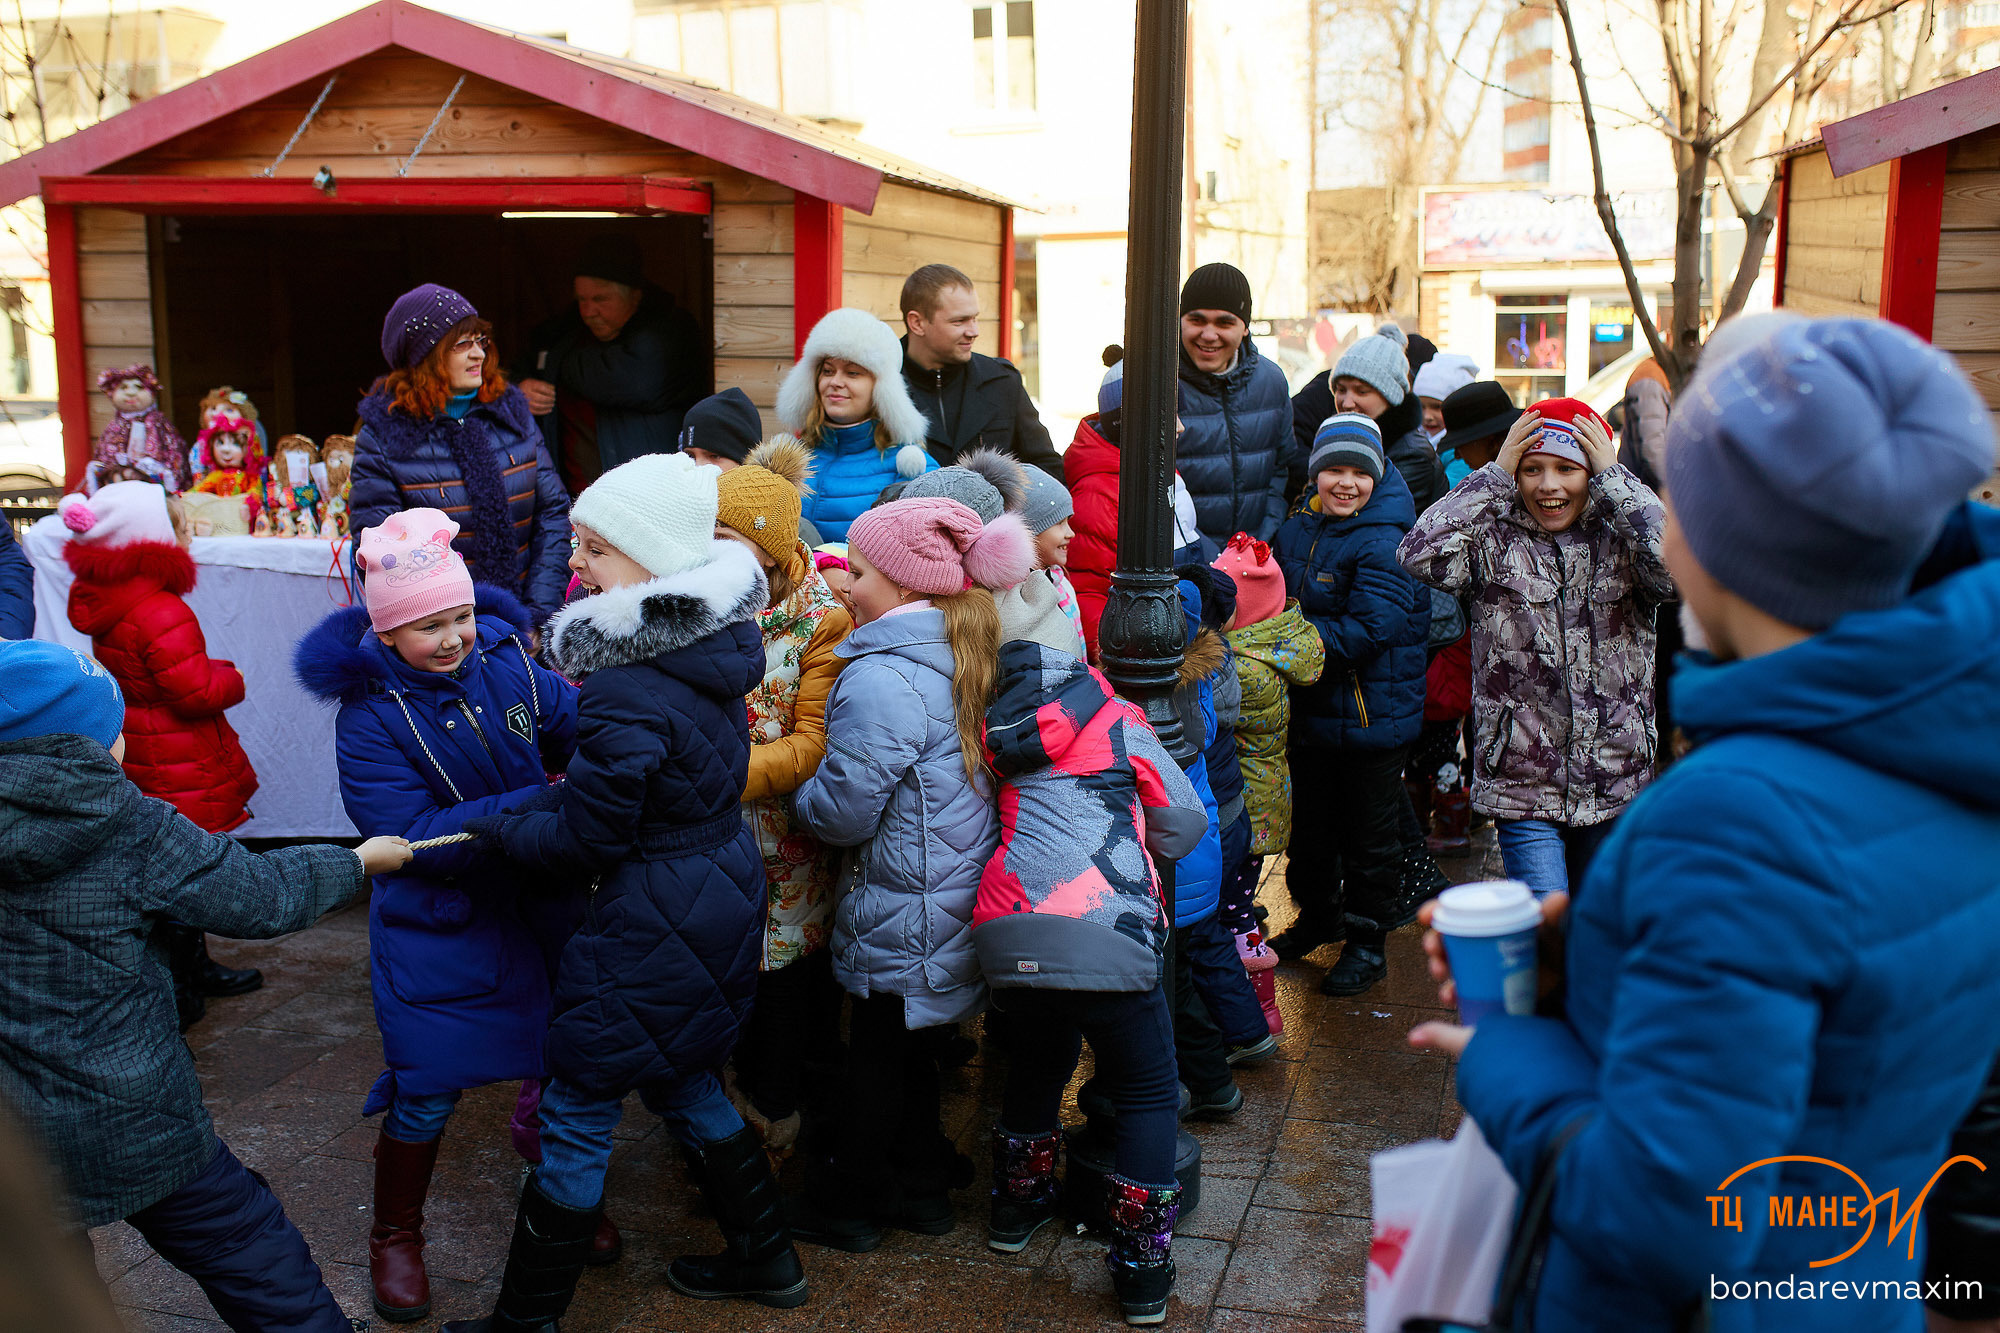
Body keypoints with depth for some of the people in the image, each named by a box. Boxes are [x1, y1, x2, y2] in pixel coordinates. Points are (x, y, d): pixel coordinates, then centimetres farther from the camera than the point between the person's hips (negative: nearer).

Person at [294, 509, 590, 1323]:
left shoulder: (504, 661, -8)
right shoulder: (369, 715, -18)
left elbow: (579, 728, 0)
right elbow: (417, 836, -25)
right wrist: (544, 807, -32)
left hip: (534, 910, 4)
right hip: (435, 930, -4)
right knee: (424, 1097, 5)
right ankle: (395, 1236, 33)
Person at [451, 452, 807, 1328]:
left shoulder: (628, 691, -26)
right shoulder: (712, 642, 1)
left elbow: (582, 840, -19)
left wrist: (481, 826, -5)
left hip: (655, 919, -9)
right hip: (724, 887, 9)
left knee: (578, 1107, 6)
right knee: (682, 1082, 25)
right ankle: (765, 1259, 37)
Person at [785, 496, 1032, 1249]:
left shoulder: (881, 679, -26)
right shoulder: (962, 656, 4)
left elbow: (844, 811, -23)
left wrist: (796, 796, -2)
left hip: (901, 912, -8)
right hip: (956, 897, 8)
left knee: (875, 1059, 10)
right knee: (913, 1052, 23)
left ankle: (848, 1203, 29)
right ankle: (922, 1187, 37)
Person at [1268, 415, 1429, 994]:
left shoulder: (1386, 544, -18)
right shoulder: (1298, 528, 4)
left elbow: (1368, 631, -26)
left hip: (1373, 713, -7)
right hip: (1308, 708, 7)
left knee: (1370, 831, 7)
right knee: (1311, 816, 22)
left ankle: (1368, 941, 22)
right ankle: (1318, 915, 42)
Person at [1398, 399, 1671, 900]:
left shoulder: (1620, 538, 1)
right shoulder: (1494, 542, -3)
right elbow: (1420, 554, -22)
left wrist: (1614, 477, -14)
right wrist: (1496, 474, -15)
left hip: (1615, 788, 3)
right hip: (1523, 787, -2)